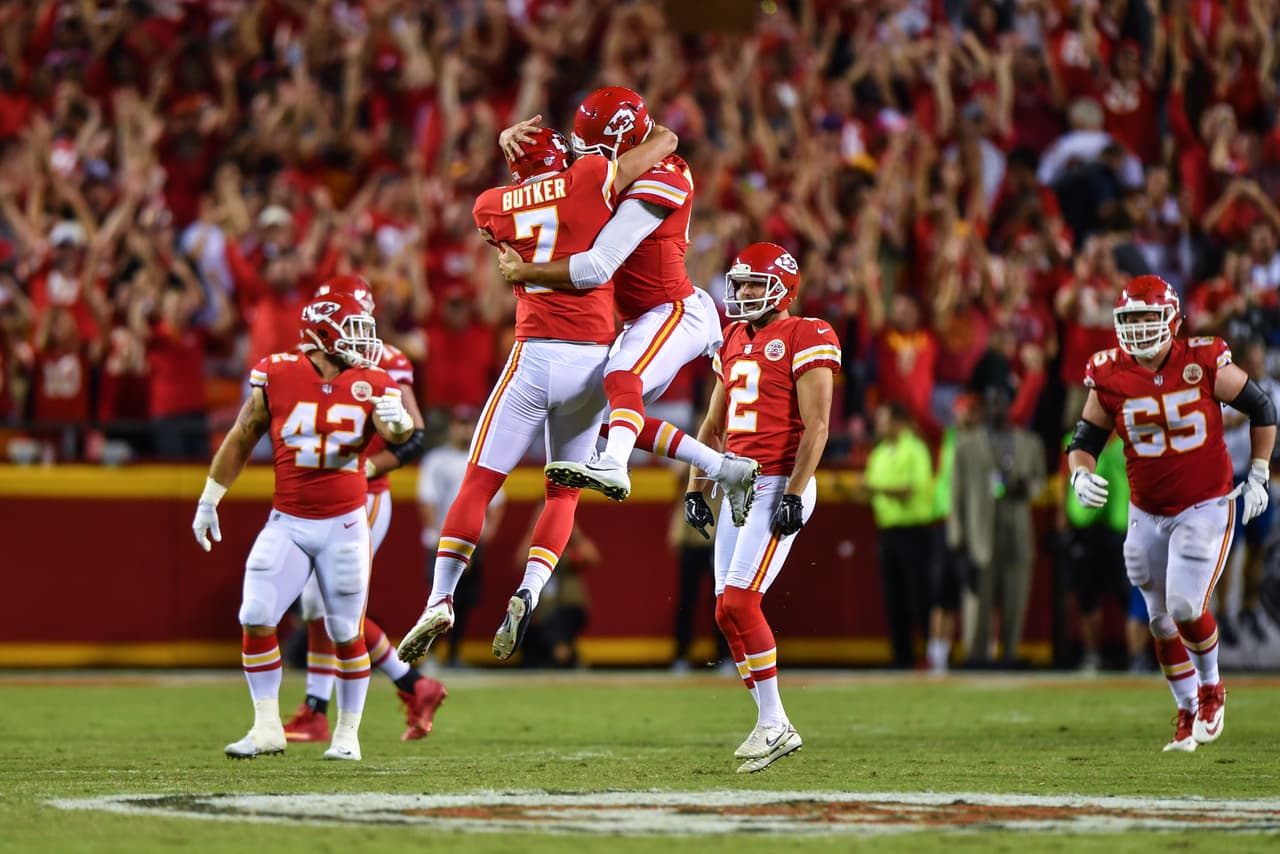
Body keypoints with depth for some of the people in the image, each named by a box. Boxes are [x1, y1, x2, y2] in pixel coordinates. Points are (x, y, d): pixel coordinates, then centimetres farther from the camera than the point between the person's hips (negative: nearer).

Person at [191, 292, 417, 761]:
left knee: (346, 633, 4)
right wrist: (208, 501, 13)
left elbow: (397, 431, -19)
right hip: (287, 524, 0)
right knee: (256, 620, -10)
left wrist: (398, 421, -44)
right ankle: (267, 727, 1)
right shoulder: (277, 376, -4)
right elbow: (240, 441, 7)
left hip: (344, 525, 0)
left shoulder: (371, 385, -2)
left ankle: (348, 732, 20)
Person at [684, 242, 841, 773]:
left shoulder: (805, 339, -7)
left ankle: (773, 724, -7)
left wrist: (794, 494, -20)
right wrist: (695, 489, 15)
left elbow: (815, 426, -13)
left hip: (779, 486, -8)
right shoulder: (734, 342, 18)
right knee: (729, 614, 4)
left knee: (738, 602, -15)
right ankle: (773, 728, 10)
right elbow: (713, 425, 23)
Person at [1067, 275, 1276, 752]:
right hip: (1148, 515, 4)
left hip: (1206, 508, -4)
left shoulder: (1204, 364, -13)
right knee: (1162, 620, 10)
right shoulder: (1110, 378, -6)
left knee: (1187, 608, -17)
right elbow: (1084, 440, 4)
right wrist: (1081, 476, -18)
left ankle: (1210, 689, 11)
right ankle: (1188, 712, 28)